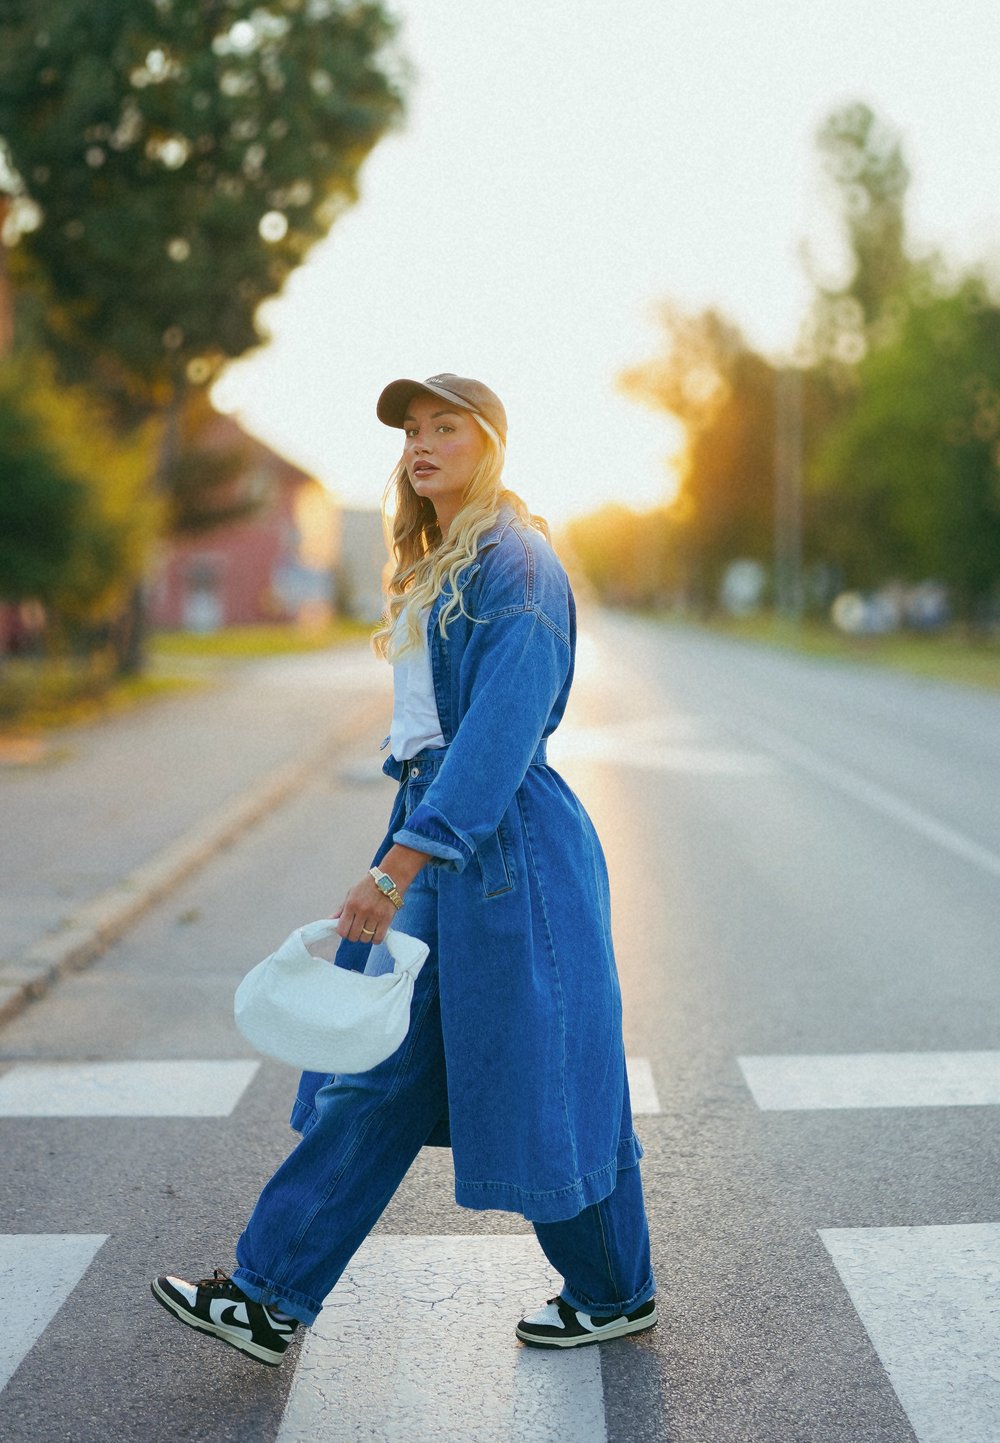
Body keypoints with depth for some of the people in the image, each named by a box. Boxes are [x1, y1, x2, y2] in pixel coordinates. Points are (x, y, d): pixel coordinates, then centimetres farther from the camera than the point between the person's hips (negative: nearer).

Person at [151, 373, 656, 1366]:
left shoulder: (515, 566, -14)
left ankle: (616, 1294, 23)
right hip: (435, 836, 9)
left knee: (538, 1079, 3)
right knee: (375, 1072, 10)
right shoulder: (436, 568, 15)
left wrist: (397, 869, -27)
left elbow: (499, 733, -23)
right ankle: (270, 1300, 15)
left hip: (501, 842, -9)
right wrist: (399, 865, 21)